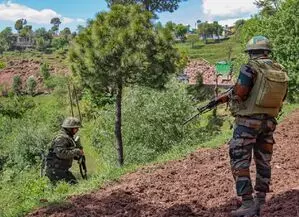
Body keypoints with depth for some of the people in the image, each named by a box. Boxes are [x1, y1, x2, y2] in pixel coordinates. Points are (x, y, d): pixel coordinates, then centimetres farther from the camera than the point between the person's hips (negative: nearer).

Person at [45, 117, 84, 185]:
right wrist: (76, 151, -23)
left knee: (74, 183, 9)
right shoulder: (61, 138, -17)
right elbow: (61, 153, -29)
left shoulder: (69, 137, 15)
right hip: (55, 169, -10)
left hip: (62, 169, 10)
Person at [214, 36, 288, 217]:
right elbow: (281, 99, 12)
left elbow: (239, 94, -18)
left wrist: (228, 97, 3)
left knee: (240, 162, -1)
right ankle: (260, 202, 23)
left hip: (248, 121, -7)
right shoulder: (281, 71, 8)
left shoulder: (250, 68, -12)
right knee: (264, 162, 15)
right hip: (269, 122, 7)